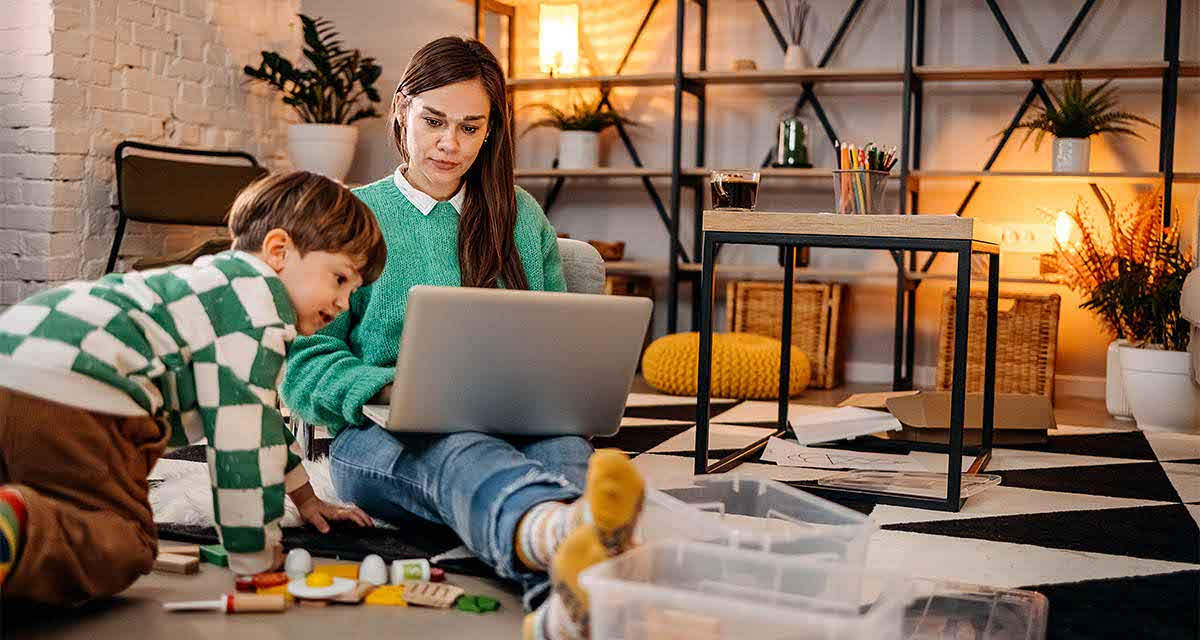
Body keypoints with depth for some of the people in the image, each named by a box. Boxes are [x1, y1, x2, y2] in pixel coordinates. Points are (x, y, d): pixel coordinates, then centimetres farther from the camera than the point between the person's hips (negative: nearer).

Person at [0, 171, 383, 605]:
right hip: (69, 389, -10)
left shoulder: (222, 282, 31)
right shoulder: (262, 296, -2)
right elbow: (240, 427, -12)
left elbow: (249, 408, 45)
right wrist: (256, 556, -5)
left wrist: (304, 497, 51)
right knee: (121, 546, -11)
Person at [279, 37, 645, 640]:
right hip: (381, 437, -2)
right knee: (464, 453, -40)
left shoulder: (523, 217, 20)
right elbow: (302, 365, 4)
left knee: (568, 450, -36)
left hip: (517, 426, 2)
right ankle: (563, 531, -75)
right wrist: (392, 387, -17)